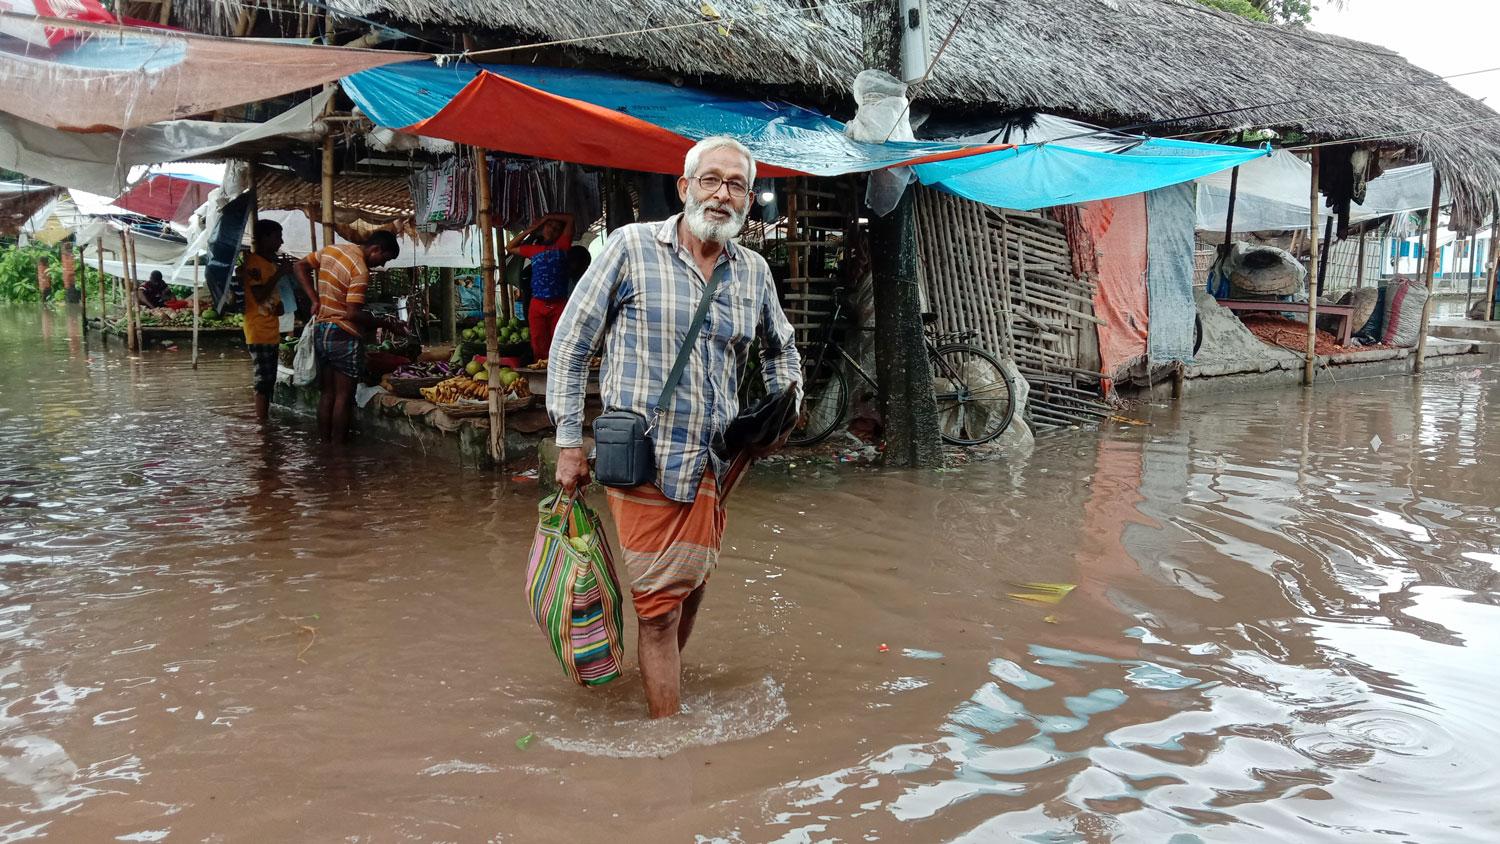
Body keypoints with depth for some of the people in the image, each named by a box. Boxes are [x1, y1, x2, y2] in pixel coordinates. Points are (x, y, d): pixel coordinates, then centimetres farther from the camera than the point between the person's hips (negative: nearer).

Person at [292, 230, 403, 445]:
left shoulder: (332, 249, 7)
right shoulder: (360, 270, -19)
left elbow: (299, 267, 12)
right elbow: (353, 314, -22)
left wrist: (316, 300, 6)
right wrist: (386, 324, -14)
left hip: (320, 330, 8)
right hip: (344, 336, -8)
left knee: (327, 393, 13)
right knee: (344, 395, 0)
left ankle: (324, 443, 17)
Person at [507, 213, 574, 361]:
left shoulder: (561, 246, 10)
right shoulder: (532, 249, 18)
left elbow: (570, 219, 7)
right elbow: (510, 248, 31)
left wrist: (548, 216, 16)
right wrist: (529, 230, 25)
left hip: (559, 305, -3)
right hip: (537, 305, 3)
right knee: (539, 347, -1)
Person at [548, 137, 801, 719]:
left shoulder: (753, 270, 8)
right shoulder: (632, 246, -7)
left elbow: (780, 346, 26)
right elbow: (571, 342, -4)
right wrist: (569, 442, -6)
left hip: (715, 463, 5)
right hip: (645, 460, -5)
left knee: (691, 586, 18)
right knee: (659, 606, -1)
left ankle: (669, 686, 40)